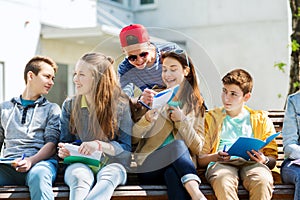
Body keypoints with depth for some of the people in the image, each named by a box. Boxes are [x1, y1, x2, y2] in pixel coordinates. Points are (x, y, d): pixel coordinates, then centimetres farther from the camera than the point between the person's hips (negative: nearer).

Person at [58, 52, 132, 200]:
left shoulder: (121, 106, 0)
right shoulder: (69, 106, 9)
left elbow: (126, 147, -1)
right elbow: (66, 141, 17)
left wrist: (100, 145, -18)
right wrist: (64, 150, -8)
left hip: (112, 164, -1)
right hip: (80, 164, 2)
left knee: (109, 175, -38)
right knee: (79, 177, -35)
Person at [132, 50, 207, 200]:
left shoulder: (196, 106, 13)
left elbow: (198, 149, 4)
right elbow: (133, 139, 4)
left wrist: (182, 120, -7)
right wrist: (147, 119, -15)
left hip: (180, 166, 0)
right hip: (148, 167, 0)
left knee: (173, 175, -40)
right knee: (178, 145, -35)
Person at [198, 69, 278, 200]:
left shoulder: (261, 119, 25)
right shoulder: (211, 118, 23)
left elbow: (272, 160, 18)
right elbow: (200, 160, 13)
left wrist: (264, 160, -6)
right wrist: (215, 157, -9)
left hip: (251, 164, 1)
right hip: (221, 164, -1)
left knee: (263, 180, -37)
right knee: (224, 181, -39)